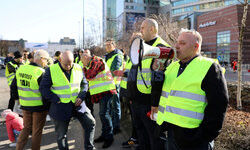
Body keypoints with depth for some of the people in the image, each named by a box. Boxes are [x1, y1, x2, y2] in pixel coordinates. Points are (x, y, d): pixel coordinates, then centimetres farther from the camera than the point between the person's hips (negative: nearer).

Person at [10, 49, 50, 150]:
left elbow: (13, 86, 12)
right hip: (39, 105, -6)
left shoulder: (20, 69, 1)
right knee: (37, 130, 11)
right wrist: (47, 105, -7)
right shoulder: (41, 73, -21)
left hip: (25, 104, 6)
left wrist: (16, 97, 25)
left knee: (26, 128, 23)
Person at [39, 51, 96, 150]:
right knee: (61, 134, 10)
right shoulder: (51, 70, -10)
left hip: (77, 104, 3)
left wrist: (81, 96, -6)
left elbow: (84, 83, 11)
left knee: (91, 122, -1)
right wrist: (56, 100, -15)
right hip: (60, 107, -2)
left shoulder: (78, 69, 0)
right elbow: (43, 87, -7)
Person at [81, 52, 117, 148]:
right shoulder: (93, 63, 21)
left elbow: (89, 76, -17)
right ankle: (104, 135, 26)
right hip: (102, 91, 11)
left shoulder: (96, 61, -10)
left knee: (104, 114, -10)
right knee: (102, 113, 15)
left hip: (106, 91, -11)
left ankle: (109, 137, 0)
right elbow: (91, 77, 24)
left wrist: (84, 68, -1)